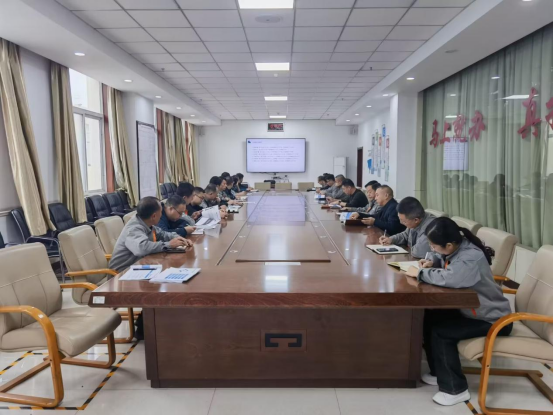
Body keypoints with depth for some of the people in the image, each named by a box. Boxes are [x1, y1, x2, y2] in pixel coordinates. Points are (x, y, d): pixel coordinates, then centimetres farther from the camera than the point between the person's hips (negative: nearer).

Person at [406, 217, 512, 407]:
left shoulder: (471, 258, -31)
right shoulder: (455, 248, -5)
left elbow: (449, 278, -48)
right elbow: (442, 258, 19)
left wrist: (420, 273, -31)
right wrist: (432, 262, -5)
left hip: (492, 318, -9)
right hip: (469, 308, 9)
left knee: (441, 332, -21)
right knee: (429, 319, -2)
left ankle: (456, 389, -6)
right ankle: (440, 373, 14)